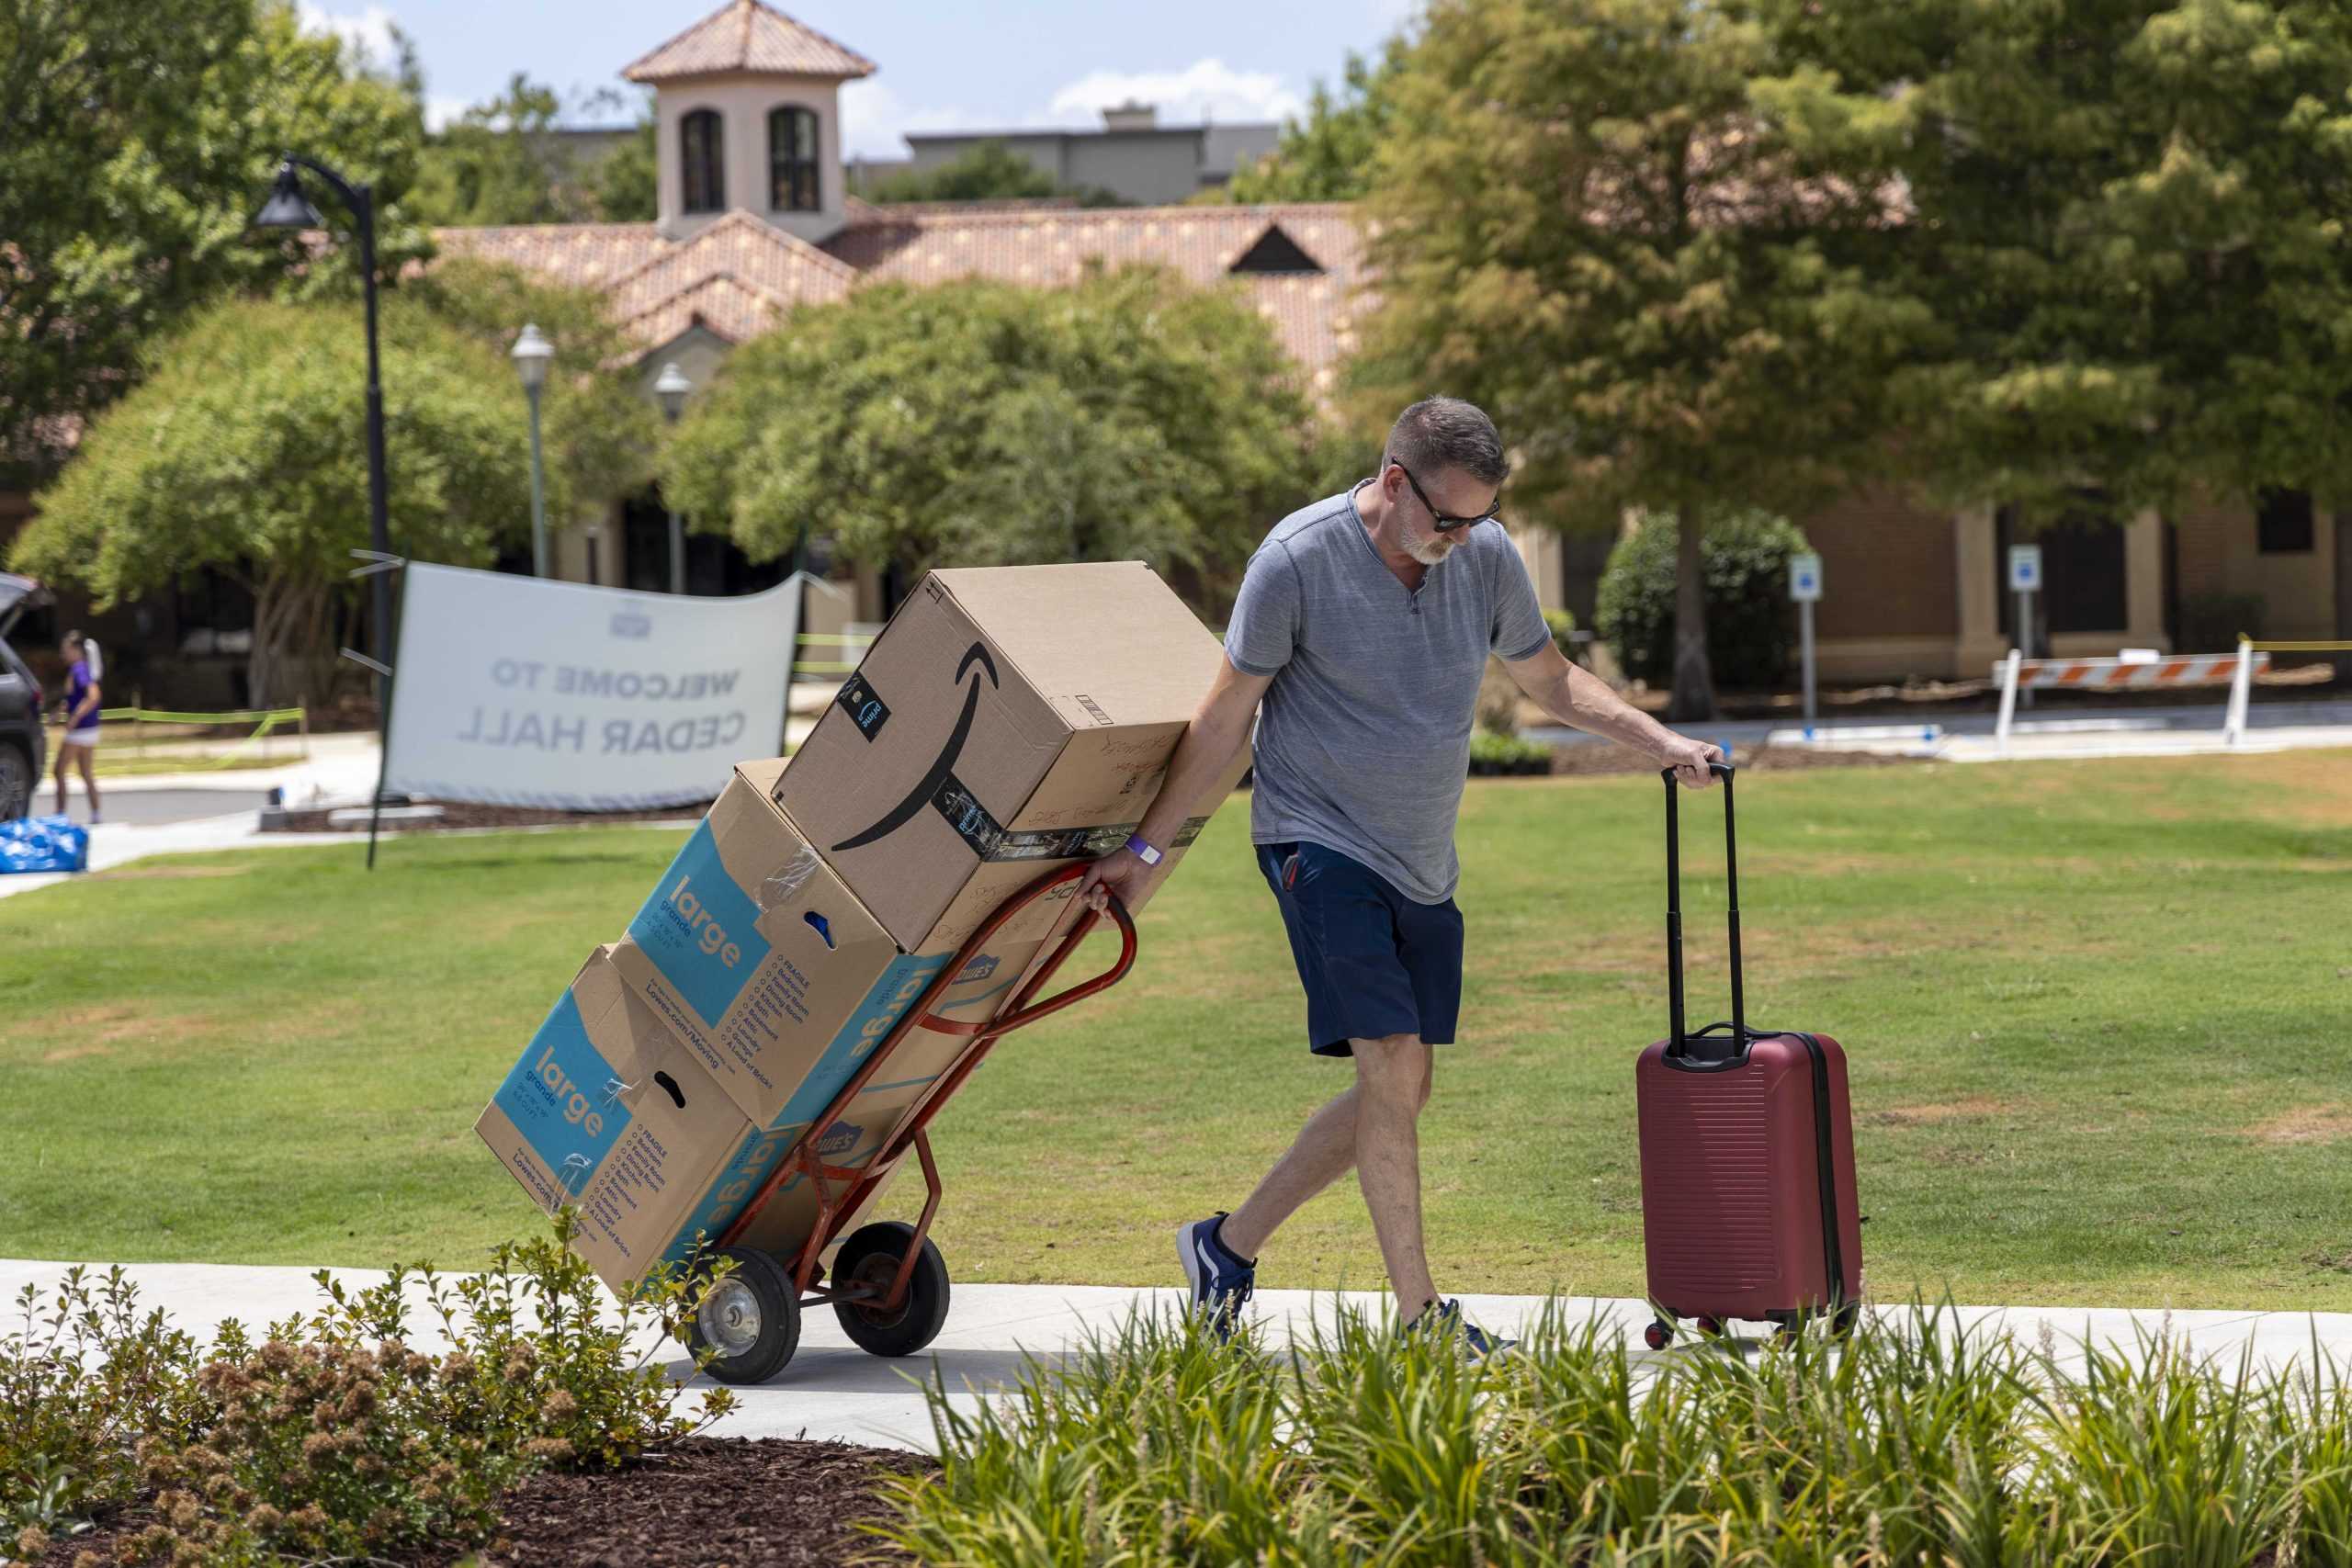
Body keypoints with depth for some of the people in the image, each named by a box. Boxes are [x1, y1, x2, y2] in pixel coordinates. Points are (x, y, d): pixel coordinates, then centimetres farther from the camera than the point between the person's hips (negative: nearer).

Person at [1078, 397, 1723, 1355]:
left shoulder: (1486, 555, -1)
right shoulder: (1298, 558, -15)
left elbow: (1552, 681, 15)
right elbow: (1225, 717, -7)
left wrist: (1660, 742, 2)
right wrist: (1150, 851, -6)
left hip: (1421, 862, 6)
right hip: (1320, 843, -6)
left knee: (1400, 1089, 7)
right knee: (1392, 1068, -15)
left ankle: (1229, 1247, 21)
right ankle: (1422, 1319, -9)